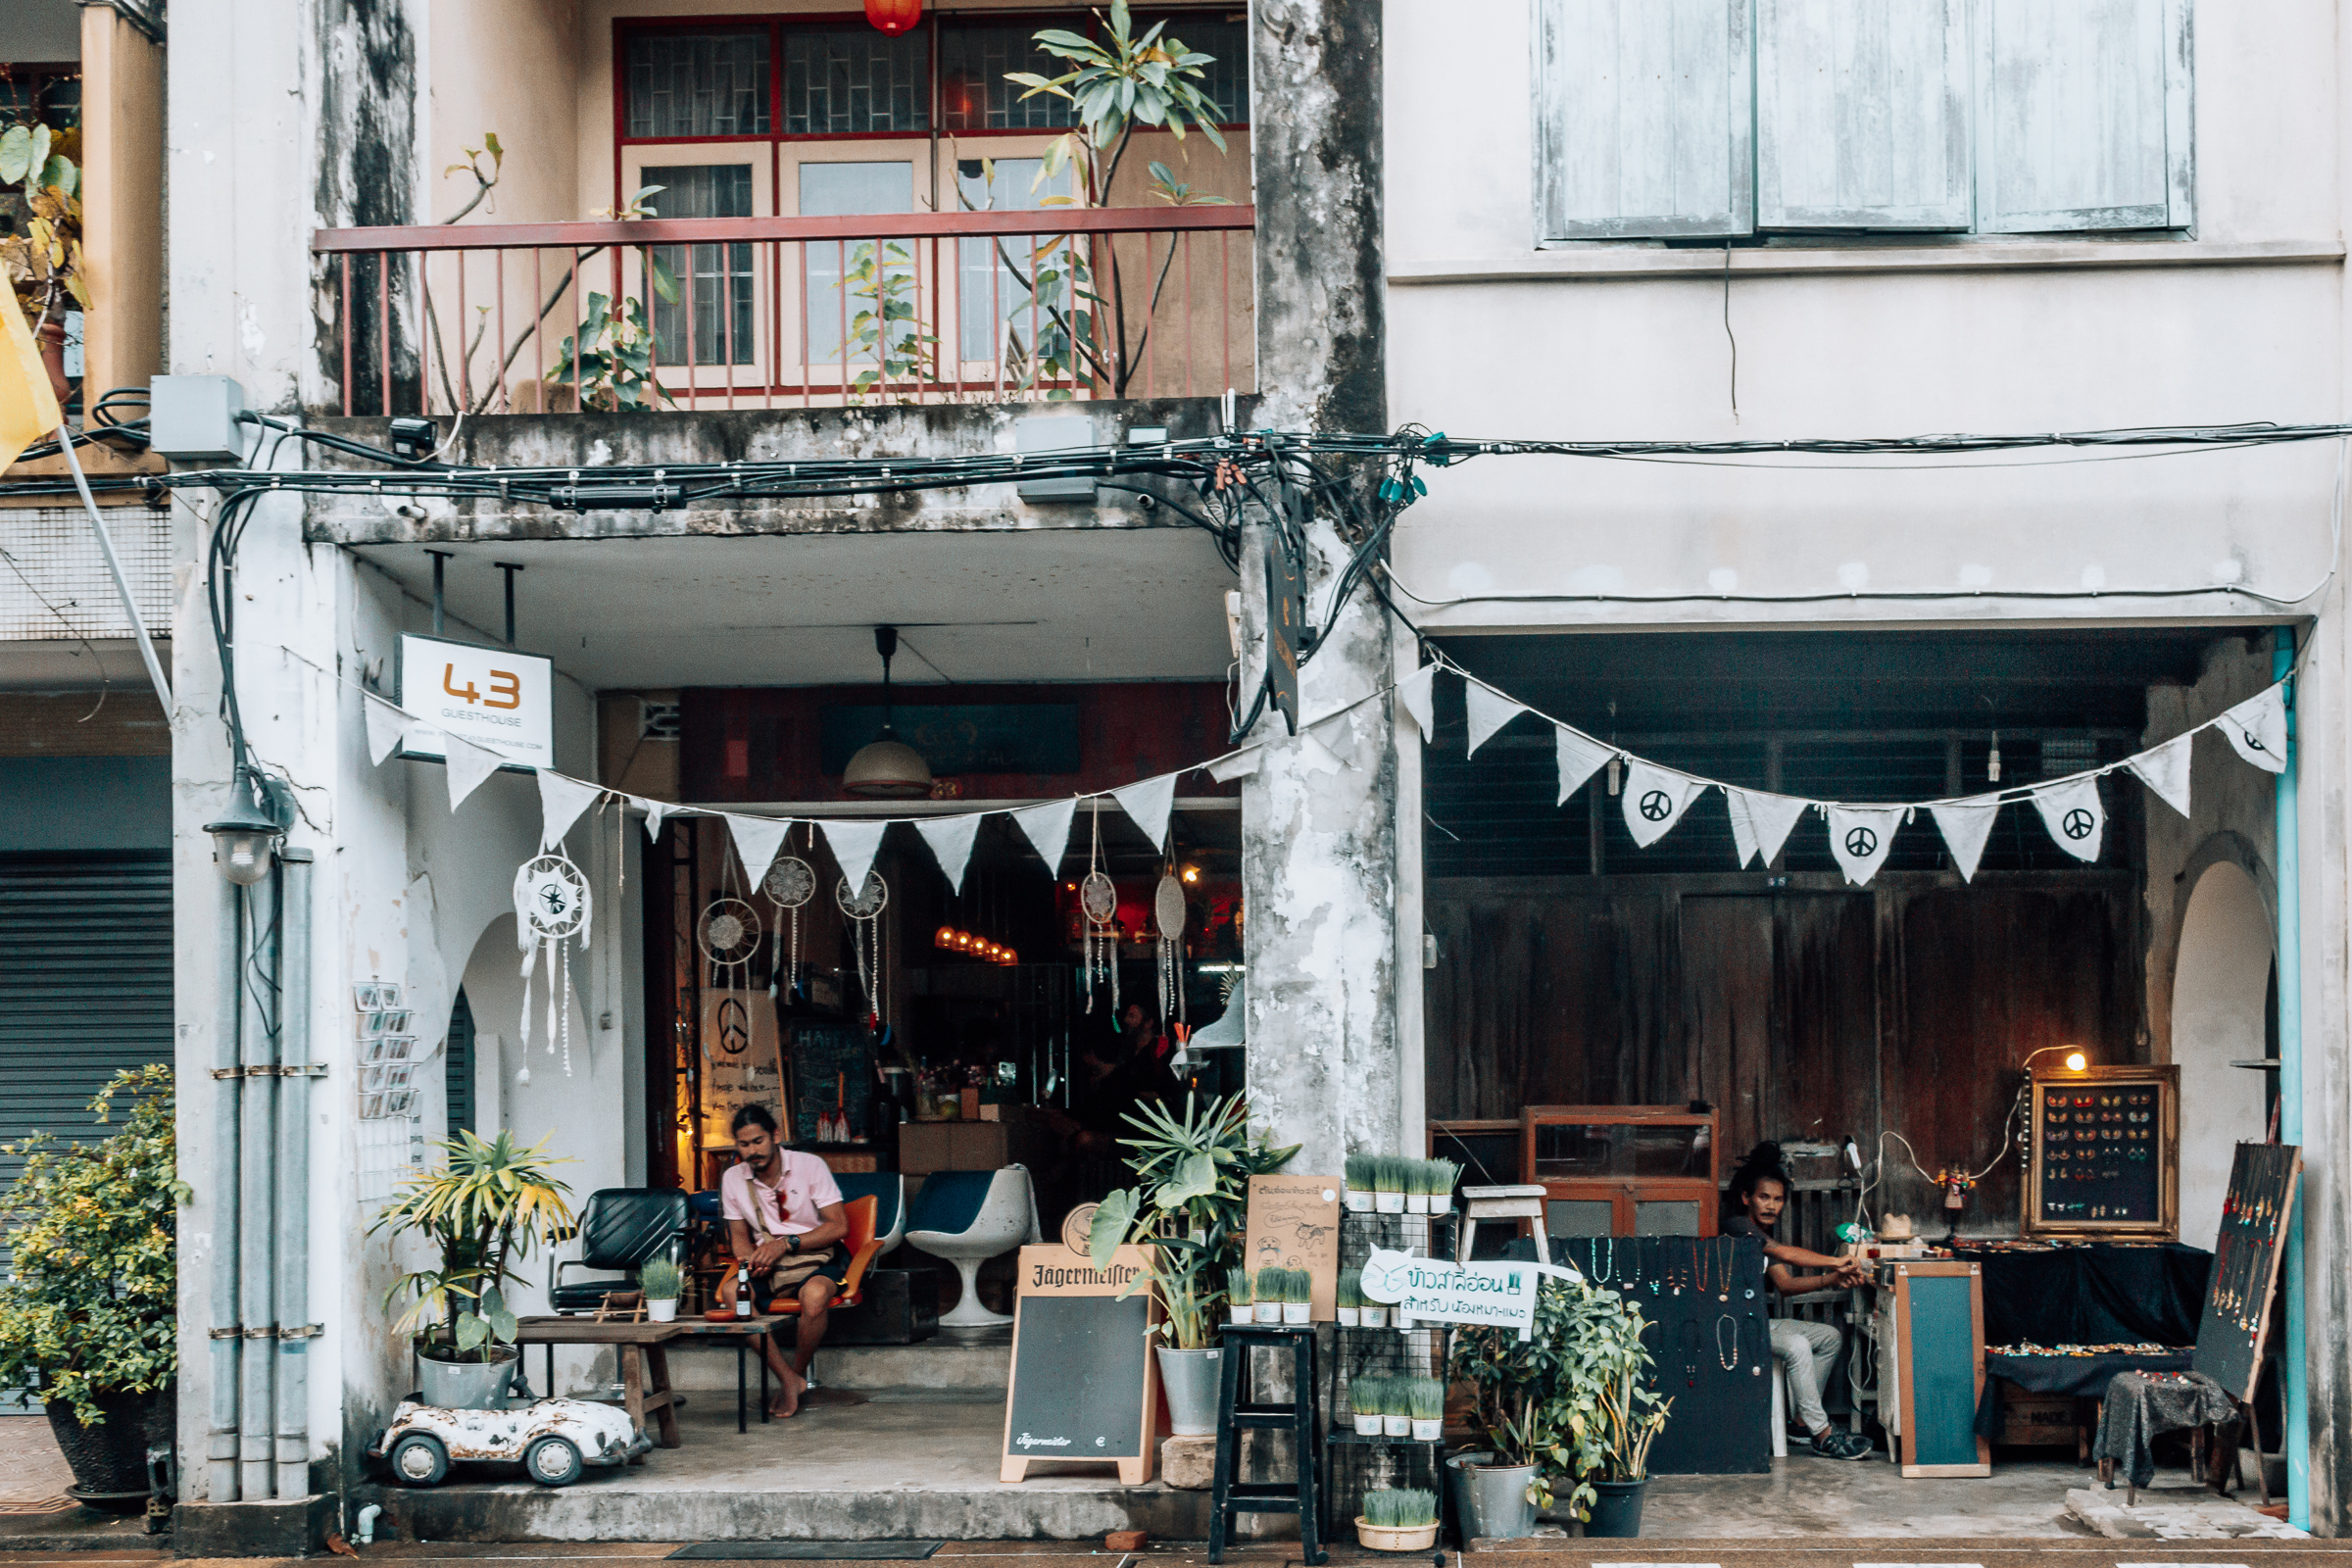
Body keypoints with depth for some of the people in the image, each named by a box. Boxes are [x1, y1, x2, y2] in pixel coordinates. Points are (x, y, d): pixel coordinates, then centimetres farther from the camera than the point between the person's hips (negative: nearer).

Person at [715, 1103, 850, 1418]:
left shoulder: (809, 1166, -8)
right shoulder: (733, 1179, 4)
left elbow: (838, 1226, -11)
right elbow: (739, 1236, 13)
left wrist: (786, 1244, -20)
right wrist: (752, 1259, -12)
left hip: (816, 1259, -4)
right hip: (768, 1265, 4)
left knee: (814, 1295, -39)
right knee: (731, 1291, -29)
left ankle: (798, 1372, -11)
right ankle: (788, 1380, -25)